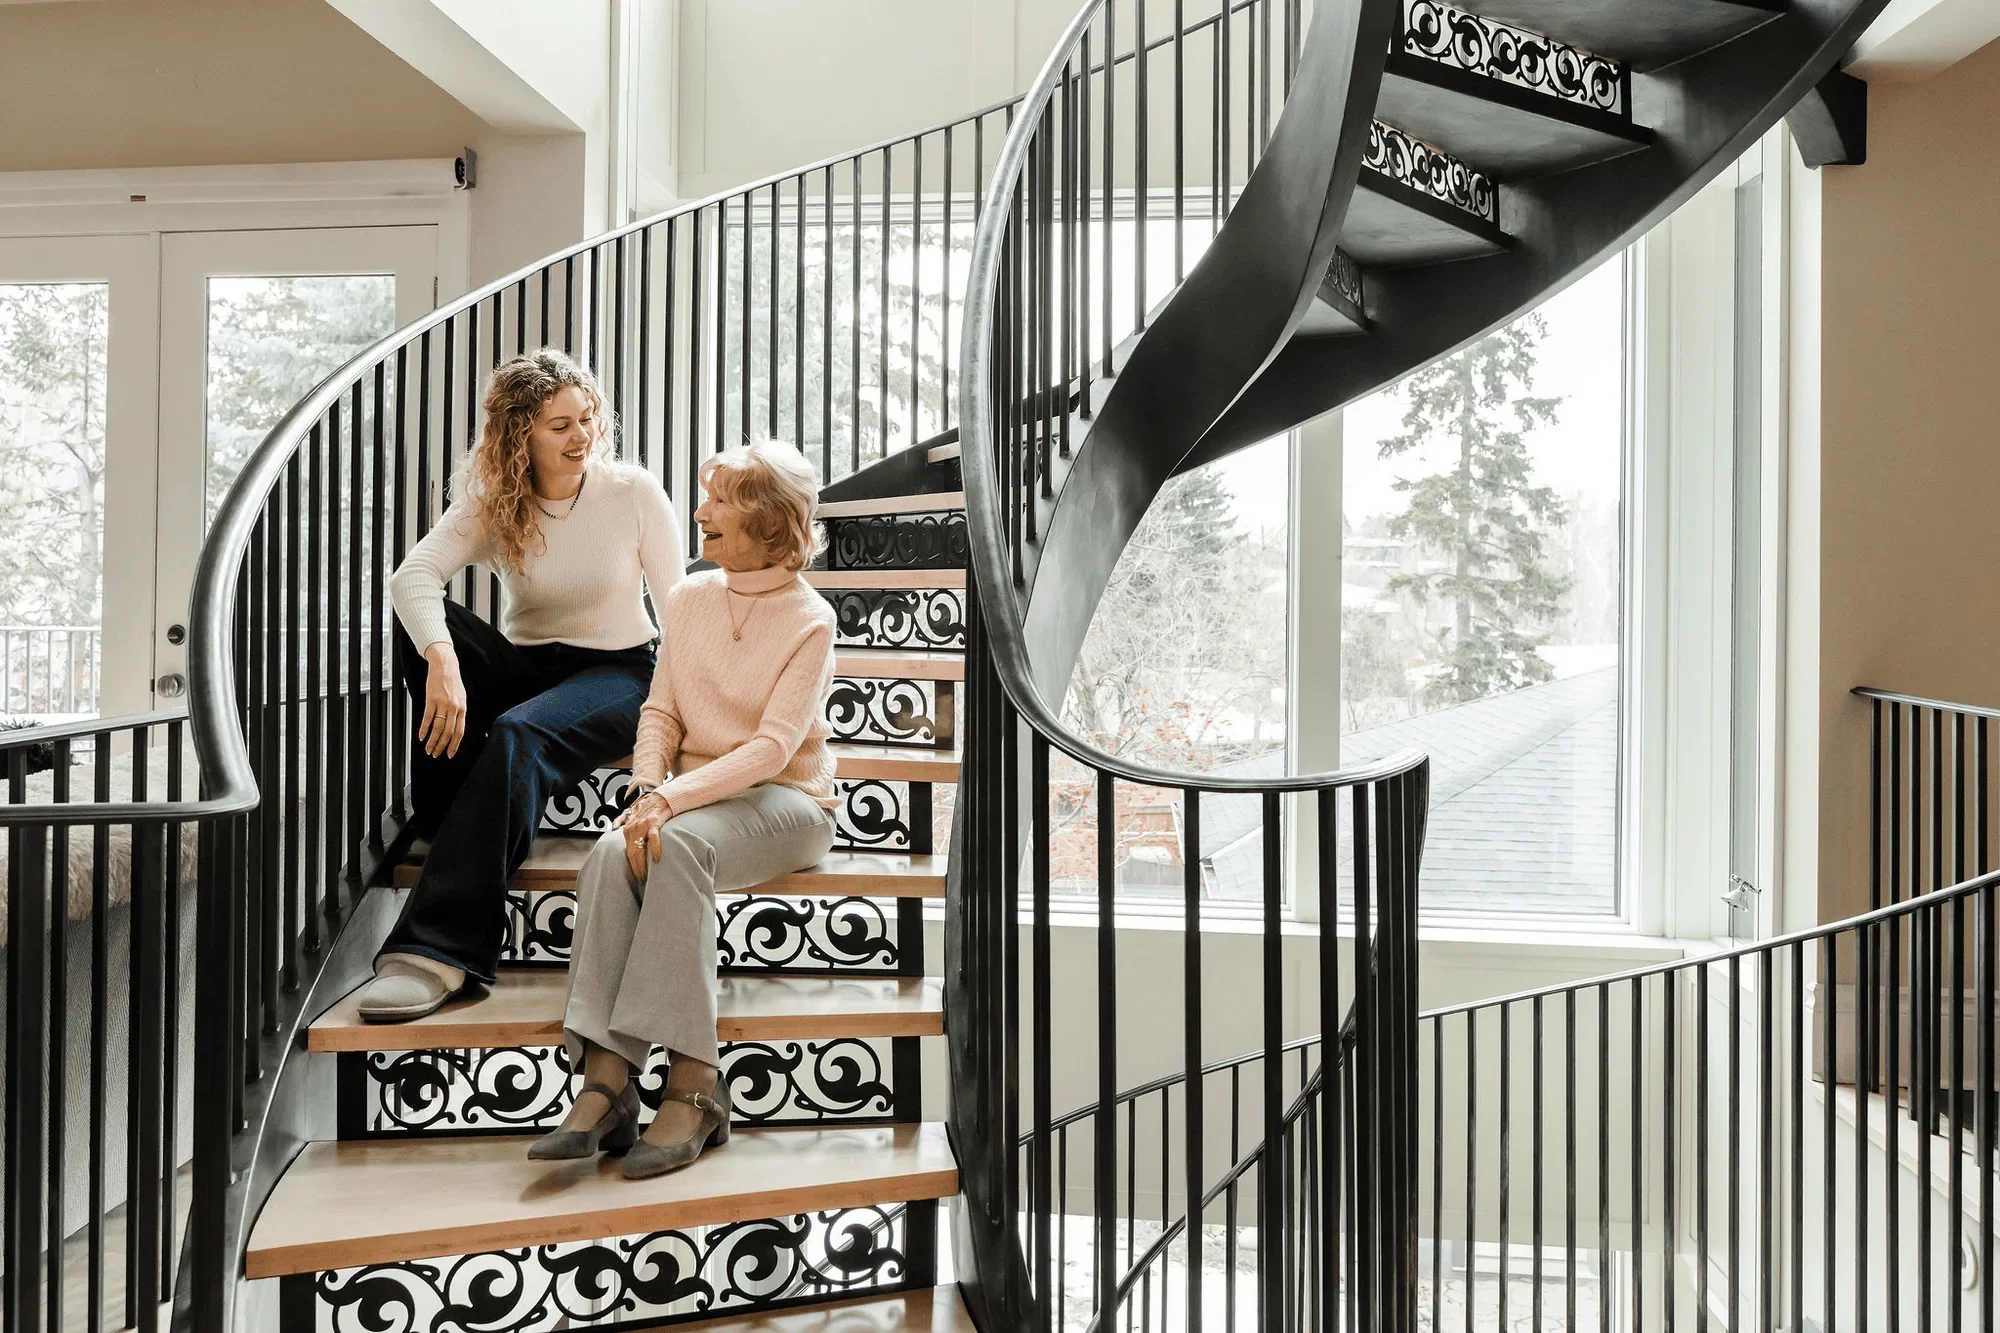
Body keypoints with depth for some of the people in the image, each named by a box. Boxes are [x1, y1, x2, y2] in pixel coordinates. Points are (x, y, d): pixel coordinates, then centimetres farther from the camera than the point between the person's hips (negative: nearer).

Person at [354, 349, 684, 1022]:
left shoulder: (634, 492, -8)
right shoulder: (490, 503, -4)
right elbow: (412, 574, -22)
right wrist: (443, 663, -42)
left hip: (617, 671, -3)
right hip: (522, 666, 3)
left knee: (518, 735, -35)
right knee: (425, 622, -25)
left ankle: (439, 952, -39)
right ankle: (448, 823, -17)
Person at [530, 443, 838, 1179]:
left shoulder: (809, 620, -7)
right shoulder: (688, 599, 10)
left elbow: (773, 746, -15)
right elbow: (660, 712, 9)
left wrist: (674, 797, -26)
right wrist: (647, 790, -11)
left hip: (784, 799, -4)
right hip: (692, 796, 5)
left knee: (680, 845, -35)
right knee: (612, 854, -28)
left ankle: (693, 1083, -33)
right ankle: (606, 1079, -32)